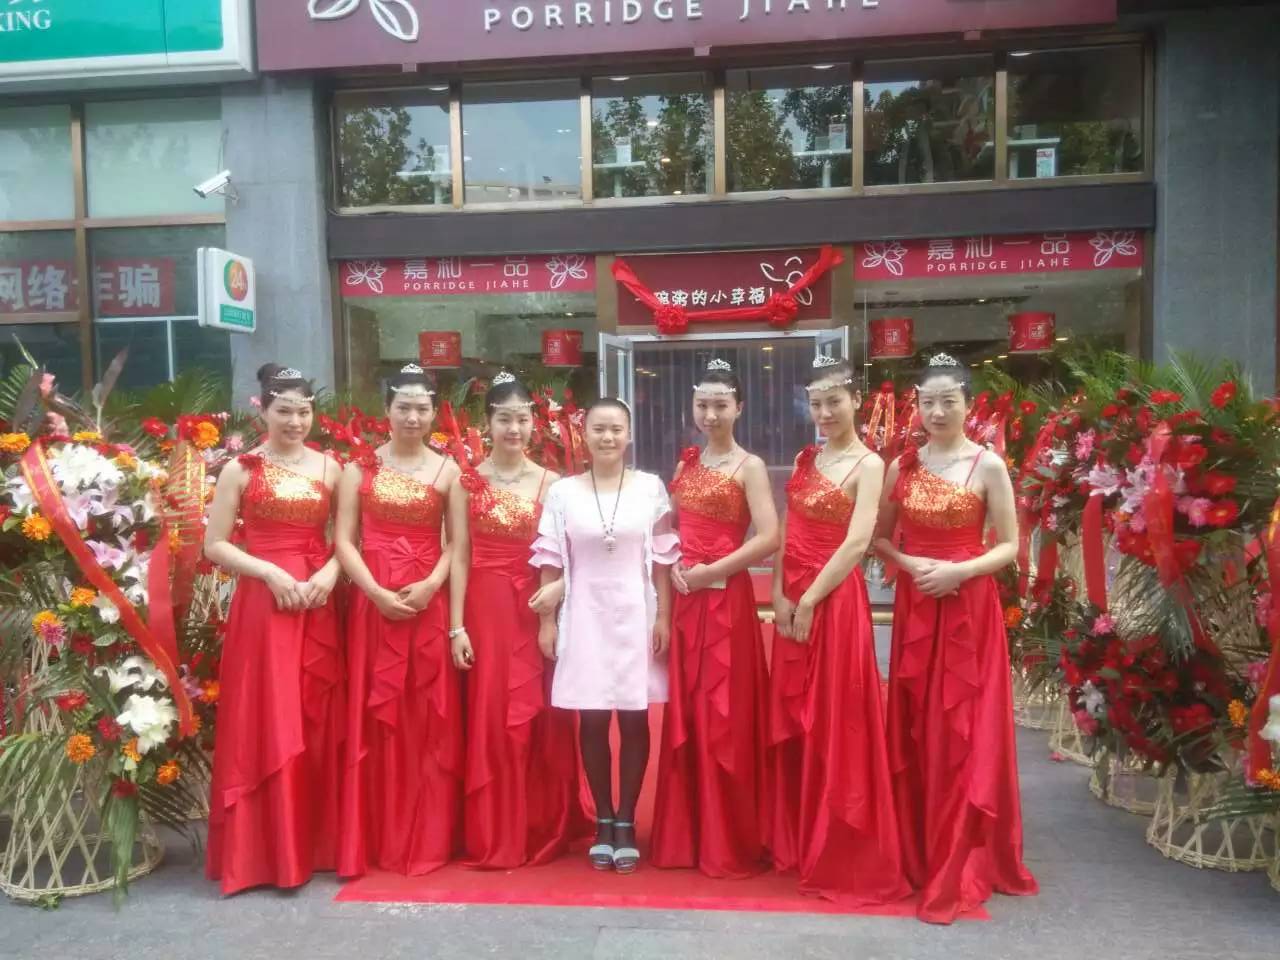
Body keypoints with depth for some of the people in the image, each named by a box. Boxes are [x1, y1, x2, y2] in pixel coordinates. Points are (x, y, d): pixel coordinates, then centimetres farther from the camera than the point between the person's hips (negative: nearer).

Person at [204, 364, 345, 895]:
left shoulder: (328, 467, 9)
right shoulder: (240, 469, 0)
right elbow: (215, 545, -3)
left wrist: (329, 572, -9)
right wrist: (271, 571, -15)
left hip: (318, 604, 3)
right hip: (263, 603, -3)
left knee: (318, 722, 7)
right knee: (264, 723, 0)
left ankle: (315, 840, 21)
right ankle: (265, 851, 13)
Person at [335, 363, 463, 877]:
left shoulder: (447, 469, 6)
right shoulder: (360, 467, 7)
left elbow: (457, 542, 1)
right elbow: (345, 540, 0)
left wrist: (430, 584, -15)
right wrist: (377, 592, -13)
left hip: (430, 602, 0)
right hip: (374, 603, 0)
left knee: (430, 719, 3)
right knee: (375, 719, 4)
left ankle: (428, 840, 15)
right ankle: (377, 841, 15)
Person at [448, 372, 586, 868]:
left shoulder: (550, 483, 4)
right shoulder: (468, 480, 2)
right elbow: (459, 556, 0)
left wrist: (555, 619, -7)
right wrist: (457, 626, -5)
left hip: (537, 611, 1)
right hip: (486, 610, -1)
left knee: (538, 719, 6)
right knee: (489, 719, 3)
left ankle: (542, 831, 22)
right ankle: (492, 840, 15)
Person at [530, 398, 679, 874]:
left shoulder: (651, 488, 1)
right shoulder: (563, 491, 1)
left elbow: (662, 561, 1)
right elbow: (552, 563, 3)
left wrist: (664, 617, -2)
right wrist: (547, 619, 1)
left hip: (636, 616, 0)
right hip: (584, 617, 0)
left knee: (634, 721, 5)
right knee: (592, 723, 6)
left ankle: (626, 822, 19)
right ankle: (603, 821, 21)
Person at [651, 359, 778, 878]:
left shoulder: (749, 466, -5)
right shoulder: (687, 462, 13)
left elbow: (769, 538, -16)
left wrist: (711, 571, -14)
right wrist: (672, 565, -1)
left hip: (725, 599, -6)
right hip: (684, 598, 6)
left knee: (723, 717, -1)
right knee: (684, 716, 10)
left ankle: (731, 843, 13)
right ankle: (685, 836, 22)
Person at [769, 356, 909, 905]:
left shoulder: (868, 464, -7)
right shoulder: (806, 460, 12)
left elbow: (858, 542, -17)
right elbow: (787, 534, 8)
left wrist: (810, 601, -17)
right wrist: (780, 596, -5)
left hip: (834, 602, -7)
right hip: (793, 602, 7)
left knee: (836, 727, -1)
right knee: (793, 725, 13)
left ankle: (844, 858, 13)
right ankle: (797, 845, 28)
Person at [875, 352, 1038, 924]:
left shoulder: (988, 466, -4)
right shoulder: (902, 465, 5)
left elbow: (1009, 546, -3)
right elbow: (878, 538, 10)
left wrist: (960, 571, -18)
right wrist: (908, 564, -9)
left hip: (970, 610, -3)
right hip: (914, 608, 3)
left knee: (966, 734, 0)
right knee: (915, 732, 9)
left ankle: (960, 868, 11)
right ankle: (919, 855, 23)